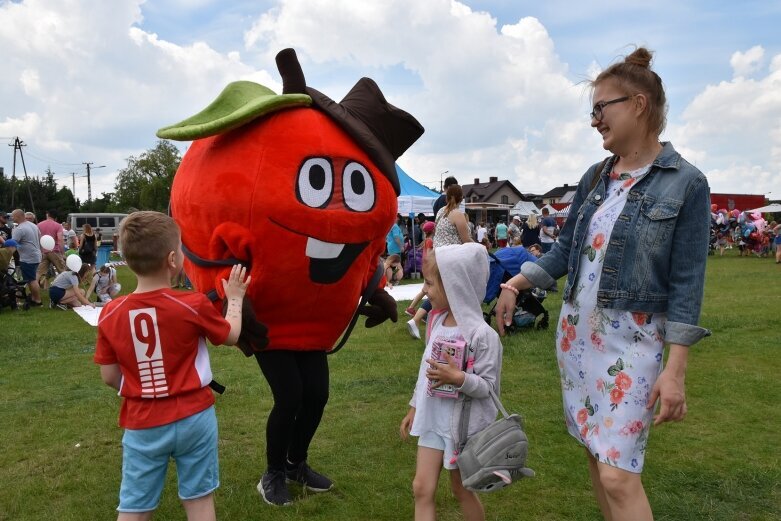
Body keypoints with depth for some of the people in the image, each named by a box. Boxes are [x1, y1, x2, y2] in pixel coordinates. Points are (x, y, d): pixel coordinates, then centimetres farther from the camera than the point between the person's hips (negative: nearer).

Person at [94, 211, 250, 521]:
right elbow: (231, 336, 2)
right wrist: (235, 298, 17)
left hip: (141, 425, 2)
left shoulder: (110, 314, -7)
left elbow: (109, 377, 0)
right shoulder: (193, 305, -15)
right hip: (193, 418, -2)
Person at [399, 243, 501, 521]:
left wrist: (458, 378, -34)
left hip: (463, 424, -6)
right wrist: (414, 407, 16)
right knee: (421, 488, 7)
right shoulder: (436, 321, -1)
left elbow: (489, 386, -18)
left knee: (461, 488, 14)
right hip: (432, 420, 6)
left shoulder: (482, 334, -23)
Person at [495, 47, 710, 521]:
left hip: (633, 338, -6)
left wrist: (675, 369, -14)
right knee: (596, 453, 15)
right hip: (576, 328, 6)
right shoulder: (595, 178, 8)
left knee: (619, 475, -8)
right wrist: (515, 283, 1)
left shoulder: (686, 184, -8)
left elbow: (687, 283, -10)